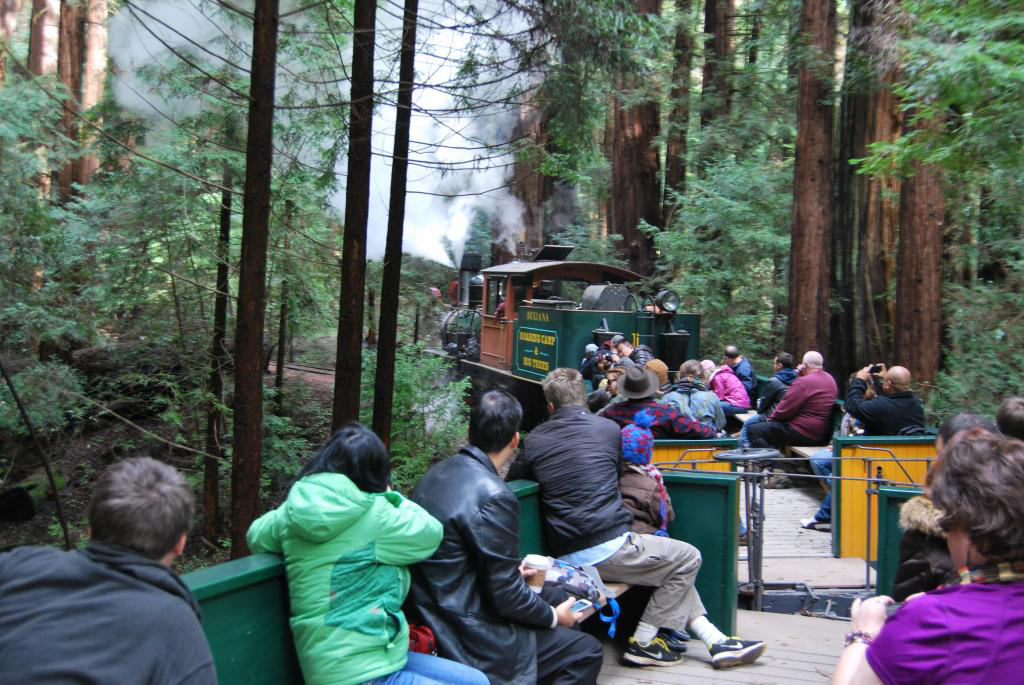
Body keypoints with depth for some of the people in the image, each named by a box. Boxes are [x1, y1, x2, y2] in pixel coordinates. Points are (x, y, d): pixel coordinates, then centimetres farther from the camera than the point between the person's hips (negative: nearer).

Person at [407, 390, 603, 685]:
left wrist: (512, 572, 24)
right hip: (468, 640, -9)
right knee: (587, 650, 2)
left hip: (430, 617, 9)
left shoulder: (436, 473, 3)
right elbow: (506, 597, -19)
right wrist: (555, 616, -1)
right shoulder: (494, 496, -24)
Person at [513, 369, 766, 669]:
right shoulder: (607, 428, 0)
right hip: (605, 551, -6)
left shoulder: (534, 439, 4)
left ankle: (715, 640, 19)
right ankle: (642, 643, 15)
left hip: (566, 555, 6)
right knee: (687, 557, 14)